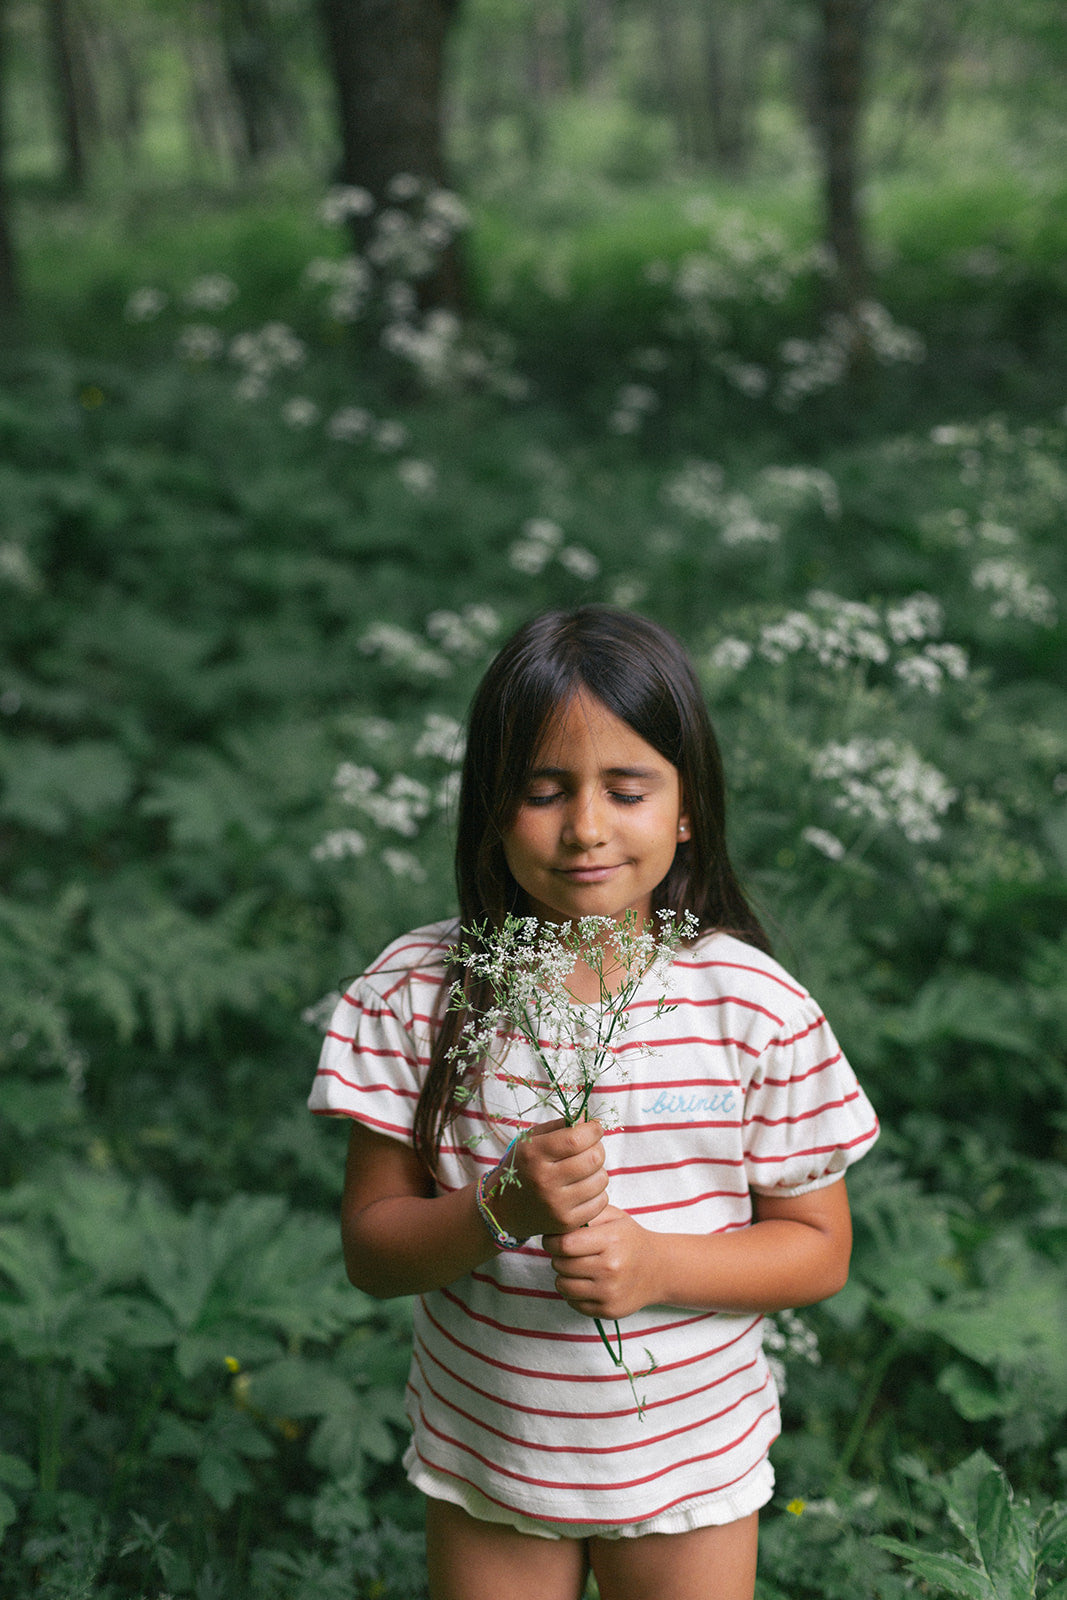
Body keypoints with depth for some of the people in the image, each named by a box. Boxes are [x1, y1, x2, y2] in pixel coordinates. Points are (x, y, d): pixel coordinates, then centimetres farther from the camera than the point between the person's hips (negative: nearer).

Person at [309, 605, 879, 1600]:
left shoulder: (755, 1004, -13)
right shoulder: (417, 992, -12)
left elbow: (819, 1248, -6)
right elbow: (369, 1248, -8)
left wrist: (658, 1262, -23)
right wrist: (502, 1208, -26)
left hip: (690, 1466, 0)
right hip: (483, 1456, 1)